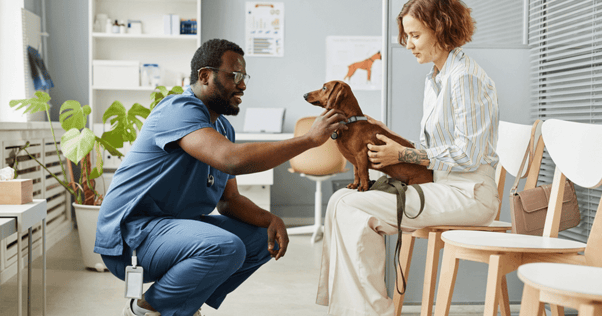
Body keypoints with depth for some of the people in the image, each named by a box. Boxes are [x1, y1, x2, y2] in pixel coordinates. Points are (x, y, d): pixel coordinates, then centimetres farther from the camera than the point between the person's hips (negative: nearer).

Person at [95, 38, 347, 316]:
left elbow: (229, 199, 14)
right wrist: (310, 139, -29)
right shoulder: (180, 109, -18)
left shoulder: (223, 128, 13)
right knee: (226, 247, -32)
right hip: (131, 233, -10)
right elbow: (233, 159, -34)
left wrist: (269, 219, -7)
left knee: (264, 238, 7)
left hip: (178, 226, 10)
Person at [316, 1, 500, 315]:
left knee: (351, 207, -18)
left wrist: (402, 155, -13)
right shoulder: (434, 79, 17)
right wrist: (387, 136, 7)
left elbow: (468, 154, -17)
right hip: (441, 185, 9)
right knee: (343, 201, -4)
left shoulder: (465, 77, -12)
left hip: (468, 193, -9)